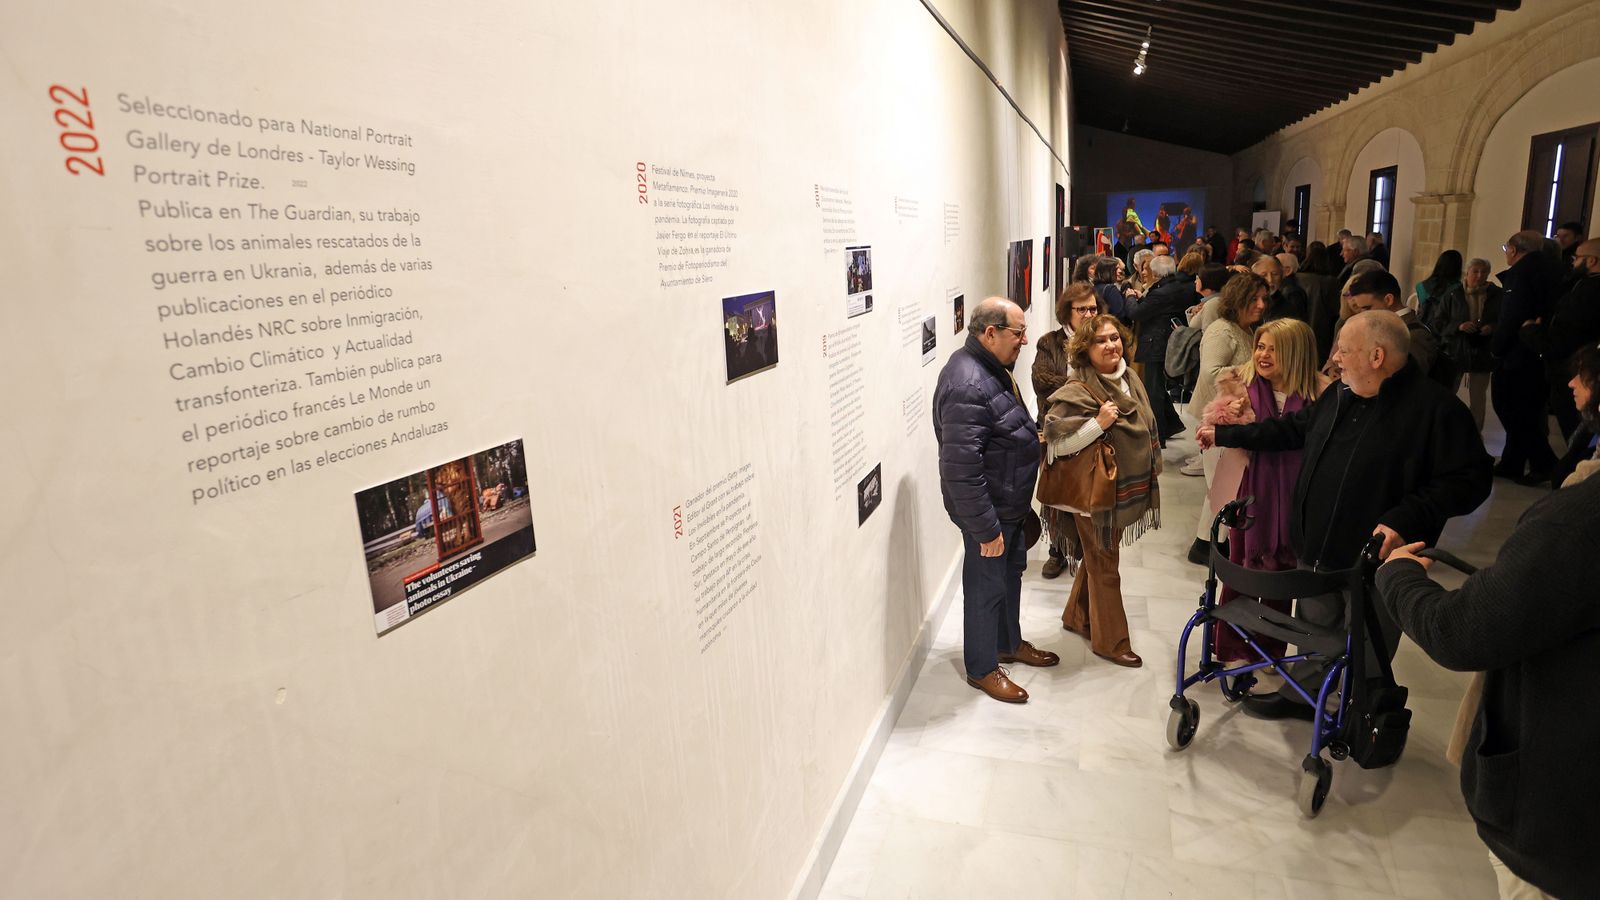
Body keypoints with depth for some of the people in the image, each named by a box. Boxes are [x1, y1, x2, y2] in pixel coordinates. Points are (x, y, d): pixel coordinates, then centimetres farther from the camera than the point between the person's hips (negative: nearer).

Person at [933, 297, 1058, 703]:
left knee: (1011, 572, 25)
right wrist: (985, 528, -28)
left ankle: (1010, 643, 46)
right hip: (987, 509, -10)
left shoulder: (991, 367, 5)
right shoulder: (967, 386, -30)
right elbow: (961, 467, -32)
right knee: (986, 585, 6)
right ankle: (982, 668, 26)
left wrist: (1030, 432, 10)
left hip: (1009, 503, 10)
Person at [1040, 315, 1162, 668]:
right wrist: (1098, 423, -30)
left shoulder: (1130, 380, 4)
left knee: (1097, 557, 21)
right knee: (1104, 567, 5)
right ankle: (1110, 640, 20)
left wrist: (1150, 475, 20)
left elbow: (1144, 429, 18)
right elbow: (1056, 444, -24)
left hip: (1126, 489, 8)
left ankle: (1077, 616, 39)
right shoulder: (1077, 392, -21)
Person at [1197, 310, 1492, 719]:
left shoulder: (1435, 409, -18)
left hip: (1377, 561, -7)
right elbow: (1291, 429, 18)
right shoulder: (1339, 396, 5)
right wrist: (1224, 434, 18)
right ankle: (1302, 694, 44)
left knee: (1368, 652, 11)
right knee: (1314, 627, 24)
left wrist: (1405, 520, -31)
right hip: (1317, 549, 7)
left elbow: (1469, 481, -20)